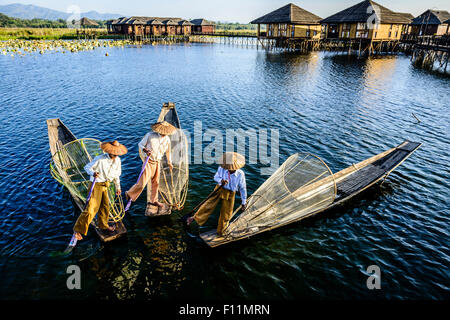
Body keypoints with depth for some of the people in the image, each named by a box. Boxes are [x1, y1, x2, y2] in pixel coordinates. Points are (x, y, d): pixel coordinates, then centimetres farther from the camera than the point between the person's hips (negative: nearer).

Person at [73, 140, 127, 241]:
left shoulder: (117, 160, -1)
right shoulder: (100, 159, -22)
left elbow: (116, 174, 13)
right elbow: (87, 167, -11)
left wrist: (118, 187, 19)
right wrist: (93, 173, -33)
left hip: (105, 186, 7)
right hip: (96, 185, -7)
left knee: (105, 206, 18)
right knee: (91, 208, -9)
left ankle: (103, 226, 39)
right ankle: (78, 229, 5)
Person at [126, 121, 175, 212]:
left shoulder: (167, 139, -2)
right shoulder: (150, 135, -15)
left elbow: (168, 151, 15)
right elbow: (140, 144, -3)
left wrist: (169, 163, 24)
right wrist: (145, 150, -24)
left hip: (157, 162, 5)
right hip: (148, 161, -5)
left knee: (156, 183, 13)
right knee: (142, 182, -9)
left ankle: (154, 200, 31)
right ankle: (129, 194, 15)